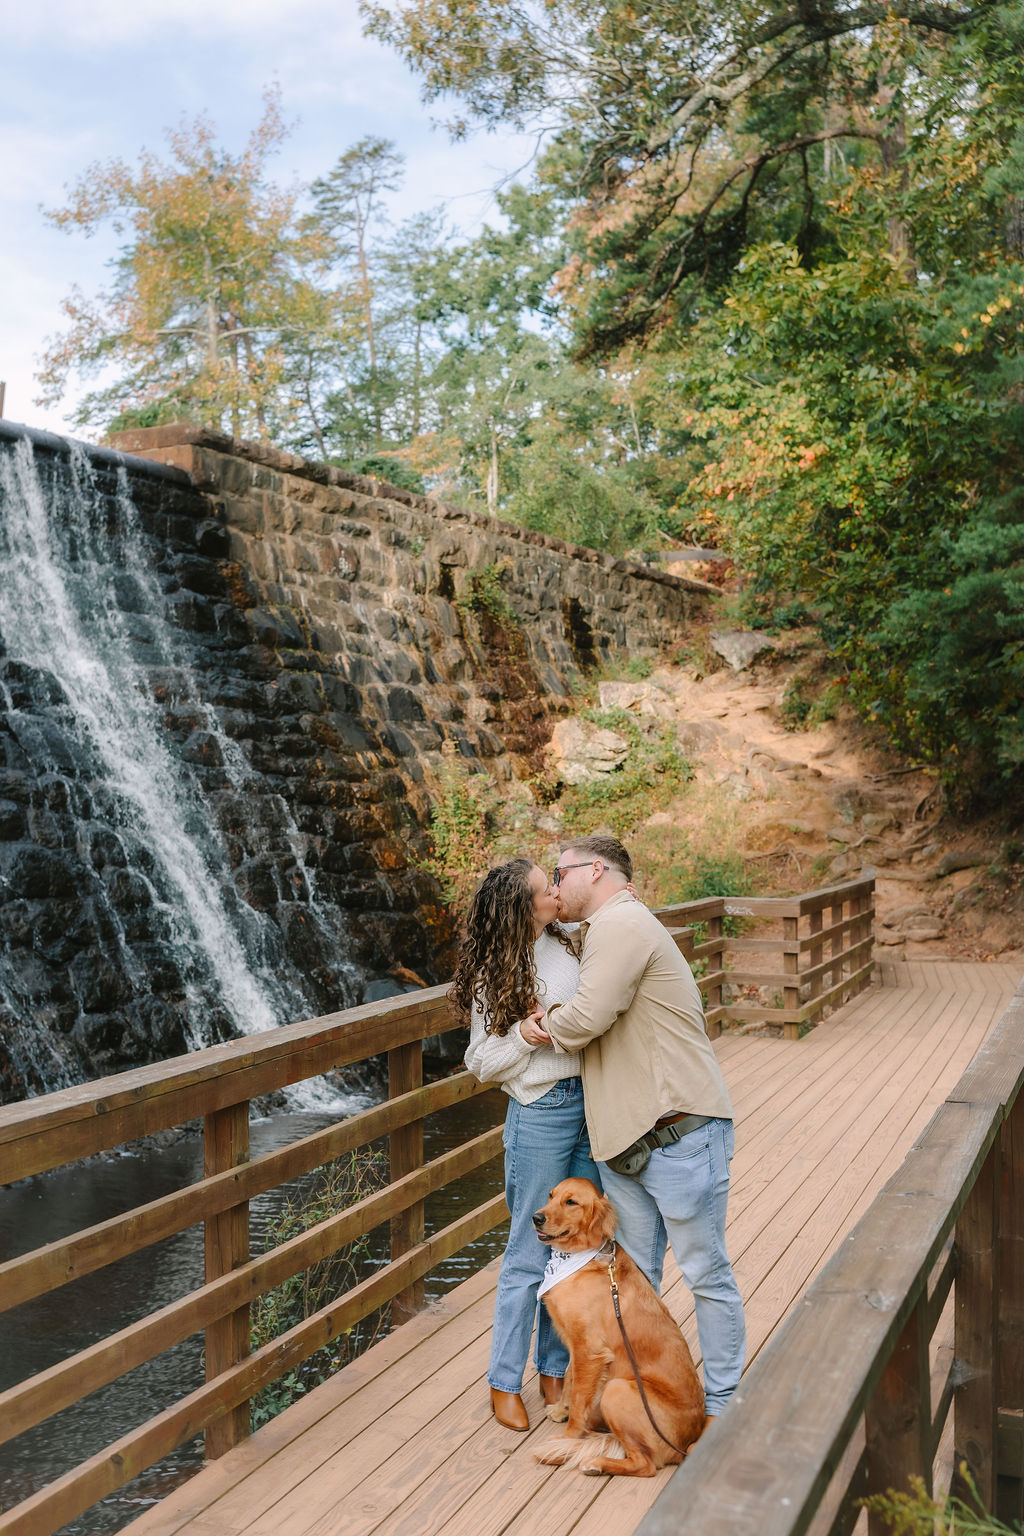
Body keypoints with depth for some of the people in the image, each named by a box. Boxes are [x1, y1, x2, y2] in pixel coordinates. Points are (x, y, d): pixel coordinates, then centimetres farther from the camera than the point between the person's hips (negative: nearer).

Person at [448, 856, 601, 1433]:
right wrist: (523, 1035, -24)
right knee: (530, 1256, 3)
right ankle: (505, 1382, 21)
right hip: (540, 1115, -6)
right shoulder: (494, 975, -10)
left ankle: (555, 1368, 30)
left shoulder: (567, 943, 6)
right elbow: (482, 1063, -6)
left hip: (590, 1103, 6)